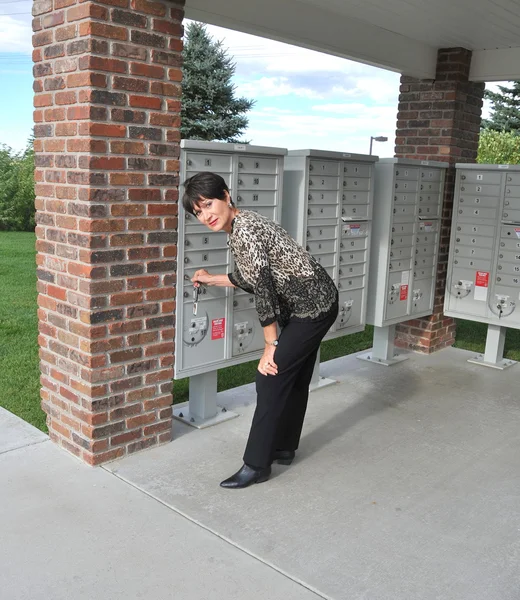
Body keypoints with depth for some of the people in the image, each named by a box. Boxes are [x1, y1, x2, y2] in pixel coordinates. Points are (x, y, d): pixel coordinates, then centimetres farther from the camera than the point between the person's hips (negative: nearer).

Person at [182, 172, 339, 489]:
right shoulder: (241, 226, 7)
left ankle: (256, 465, 5)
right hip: (315, 303, 10)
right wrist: (212, 279, 25)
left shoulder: (244, 230, -22)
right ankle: (284, 448, 32)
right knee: (294, 377, 18)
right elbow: (250, 278, 18)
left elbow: (264, 290, -22)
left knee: (271, 377, -5)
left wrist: (271, 345, -16)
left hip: (311, 307, -10)